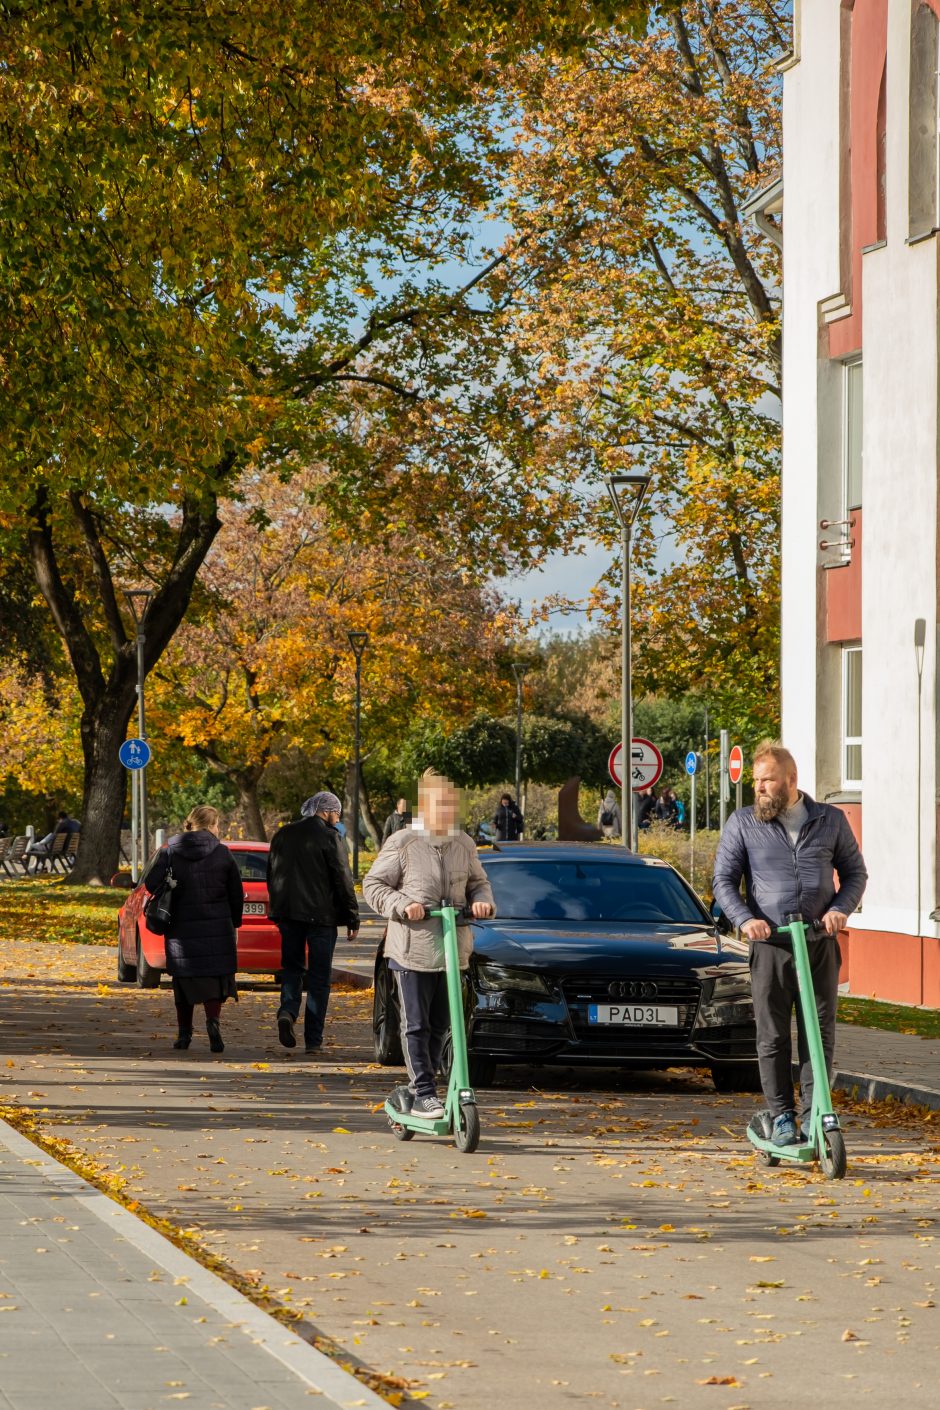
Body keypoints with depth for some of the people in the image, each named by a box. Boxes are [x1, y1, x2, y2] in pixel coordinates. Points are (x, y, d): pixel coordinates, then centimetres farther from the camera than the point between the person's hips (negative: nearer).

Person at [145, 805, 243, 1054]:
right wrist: (234, 922, 14)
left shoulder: (171, 852, 0)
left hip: (181, 928, 1)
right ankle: (213, 1020, -21)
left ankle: (184, 1033, 13)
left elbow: (152, 884, -9)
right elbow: (236, 893, 1)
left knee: (184, 979, 12)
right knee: (214, 977, 3)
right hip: (216, 927, -1)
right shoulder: (222, 853, -2)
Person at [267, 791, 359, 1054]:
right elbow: (343, 880, -9)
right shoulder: (329, 837, -9)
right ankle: (313, 1039, 0)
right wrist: (352, 919, -3)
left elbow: (272, 875, 16)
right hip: (321, 915, -4)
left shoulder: (283, 835, 9)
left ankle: (288, 1011, -10)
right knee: (319, 977, 2)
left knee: (292, 966, 18)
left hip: (288, 913, 4)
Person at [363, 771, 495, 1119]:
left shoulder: (464, 845, 7)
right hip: (411, 950, -5)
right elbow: (373, 884, -2)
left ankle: (421, 1086, 23)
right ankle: (424, 1094, -1)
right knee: (416, 1025, -3)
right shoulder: (402, 844, -7)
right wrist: (402, 905, -18)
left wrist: (483, 901, -1)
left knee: (440, 1025, 11)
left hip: (453, 950, 5)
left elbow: (477, 882, 21)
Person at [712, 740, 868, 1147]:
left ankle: (814, 1112, 7)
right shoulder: (743, 823, 4)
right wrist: (745, 918, -13)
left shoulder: (830, 820, 7)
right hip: (770, 946, -1)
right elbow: (724, 880, 4)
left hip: (820, 945, 1)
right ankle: (782, 1116, 8)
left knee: (820, 1032, 0)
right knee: (773, 1036, 0)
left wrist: (840, 908, -6)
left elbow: (855, 872, 13)